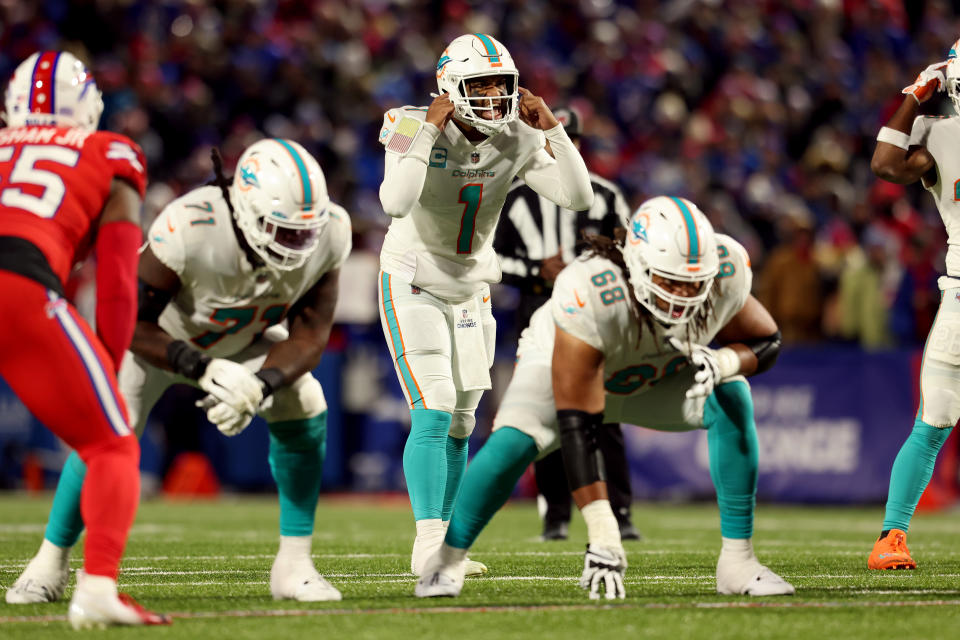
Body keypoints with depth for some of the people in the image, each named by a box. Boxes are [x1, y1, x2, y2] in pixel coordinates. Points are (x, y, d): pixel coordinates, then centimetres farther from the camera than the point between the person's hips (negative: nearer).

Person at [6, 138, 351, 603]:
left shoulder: (327, 235, -30)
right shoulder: (190, 230, -44)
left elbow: (309, 336, -21)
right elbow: (133, 323, -35)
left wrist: (260, 386, -39)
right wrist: (204, 371, -45)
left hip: (242, 338, 3)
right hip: (155, 335, -3)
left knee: (303, 408, -17)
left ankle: (294, 564, -5)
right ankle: (50, 562, 8)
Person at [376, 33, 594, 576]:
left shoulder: (517, 141, -8)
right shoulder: (415, 129, -22)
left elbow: (578, 197, -15)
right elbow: (396, 204, -39)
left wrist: (550, 127, -21)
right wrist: (428, 129, -37)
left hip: (470, 295, 6)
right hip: (414, 289, -6)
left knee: (459, 426, 11)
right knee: (433, 414, -19)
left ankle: (438, 549, 21)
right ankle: (428, 542, -18)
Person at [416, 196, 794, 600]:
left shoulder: (725, 275, -30)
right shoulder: (590, 297, -44)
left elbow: (766, 343, -9)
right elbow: (577, 428, -43)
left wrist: (722, 362, -35)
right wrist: (602, 536, -46)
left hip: (659, 377, 4)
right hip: (564, 366, -4)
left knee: (731, 399, -24)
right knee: (516, 440, -30)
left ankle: (737, 560, -15)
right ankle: (448, 557, -7)